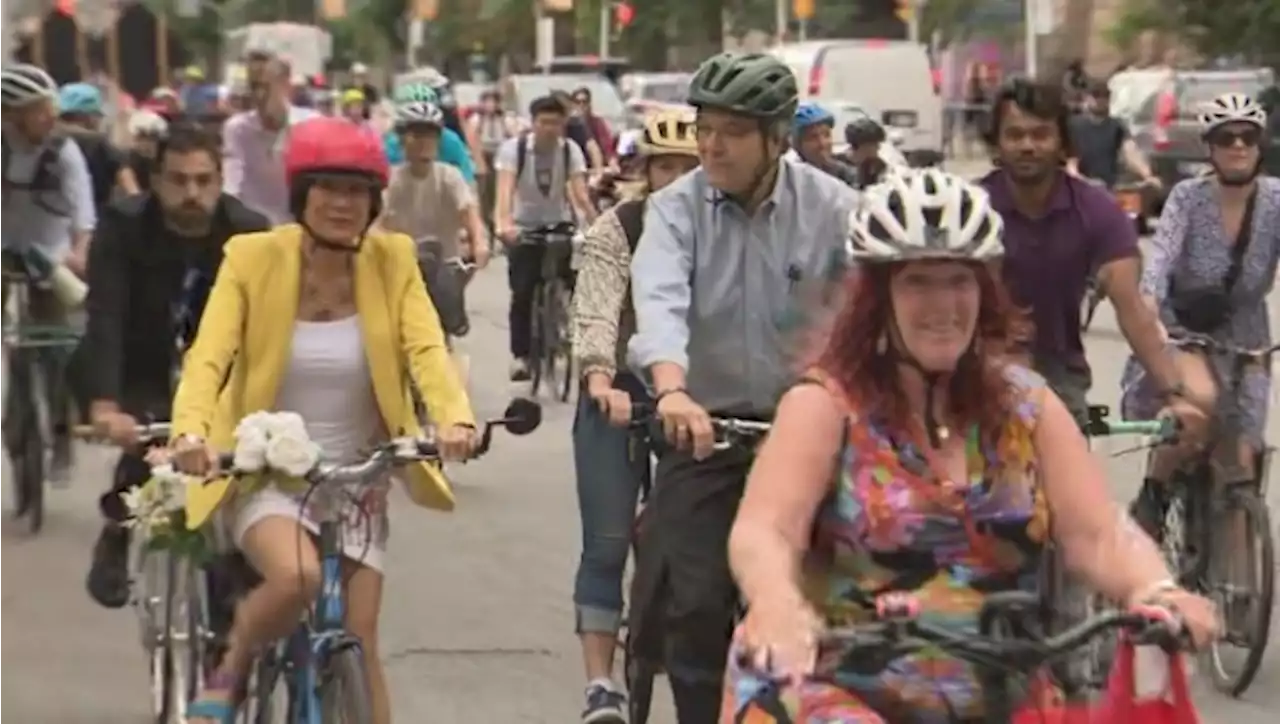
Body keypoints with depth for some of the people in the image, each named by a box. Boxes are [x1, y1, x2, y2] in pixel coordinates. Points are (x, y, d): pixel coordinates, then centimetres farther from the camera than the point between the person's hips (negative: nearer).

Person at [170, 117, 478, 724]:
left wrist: (454, 418, -37)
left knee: (357, 644, 0)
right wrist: (191, 430, -39)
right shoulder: (253, 258, -8)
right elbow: (209, 355, -19)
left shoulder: (391, 261, -3)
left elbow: (427, 349, -16)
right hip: (266, 477, -2)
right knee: (297, 577, -31)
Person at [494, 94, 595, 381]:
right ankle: (520, 355, -1)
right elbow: (505, 190, -29)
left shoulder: (570, 150, -11)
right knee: (522, 294, -11)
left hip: (560, 227, 2)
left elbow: (580, 194, -21)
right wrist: (503, 224, -47)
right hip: (524, 228, -2)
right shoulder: (513, 148, -16)